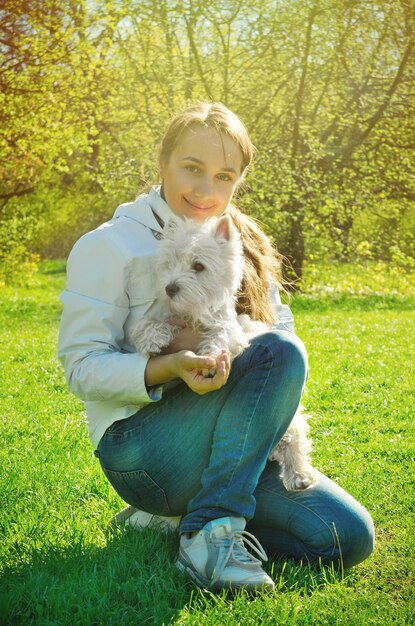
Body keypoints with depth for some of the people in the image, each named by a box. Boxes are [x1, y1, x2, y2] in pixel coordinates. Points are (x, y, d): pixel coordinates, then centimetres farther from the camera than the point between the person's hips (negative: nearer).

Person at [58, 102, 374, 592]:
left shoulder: (241, 247, 14)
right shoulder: (109, 246, -4)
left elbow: (280, 327, 11)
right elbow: (82, 367, -9)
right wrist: (171, 367, -27)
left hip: (224, 449, 6)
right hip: (141, 449, -6)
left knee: (350, 537, -14)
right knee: (281, 351, -27)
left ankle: (183, 513, 2)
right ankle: (212, 528, -24)